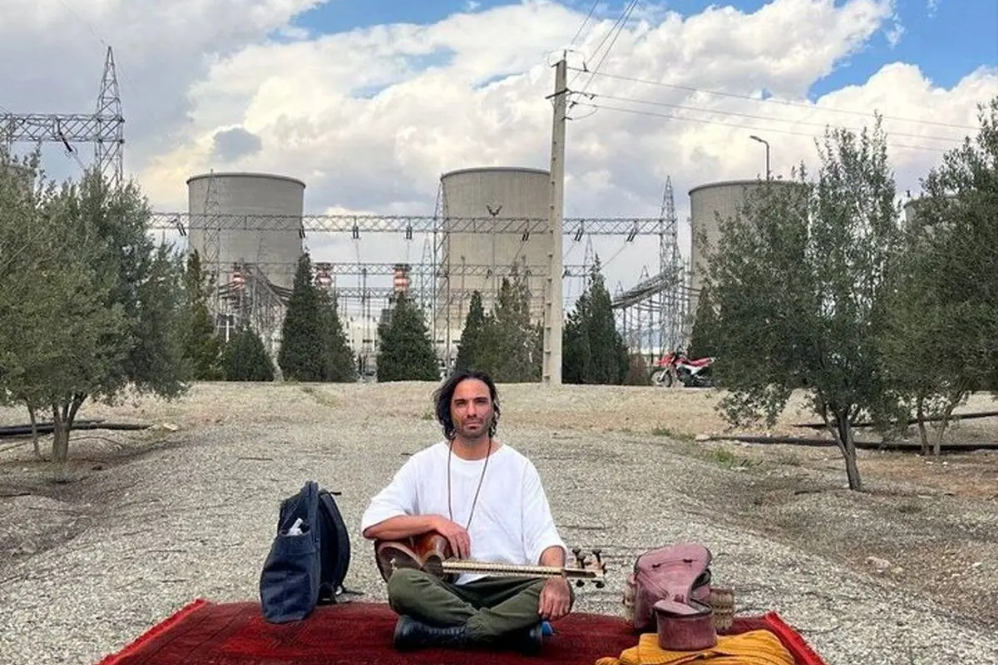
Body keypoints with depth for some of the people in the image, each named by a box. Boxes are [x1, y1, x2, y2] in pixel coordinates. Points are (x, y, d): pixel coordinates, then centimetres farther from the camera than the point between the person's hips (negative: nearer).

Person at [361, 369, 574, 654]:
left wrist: (557, 576, -24)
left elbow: (543, 535, -2)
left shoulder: (519, 466, 6)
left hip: (506, 587, 1)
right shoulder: (425, 464, 4)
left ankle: (435, 630, -25)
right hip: (444, 588, 0)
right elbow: (372, 523, -2)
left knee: (561, 592, -29)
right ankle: (513, 627, -24)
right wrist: (434, 520, -15)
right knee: (401, 582, -32)